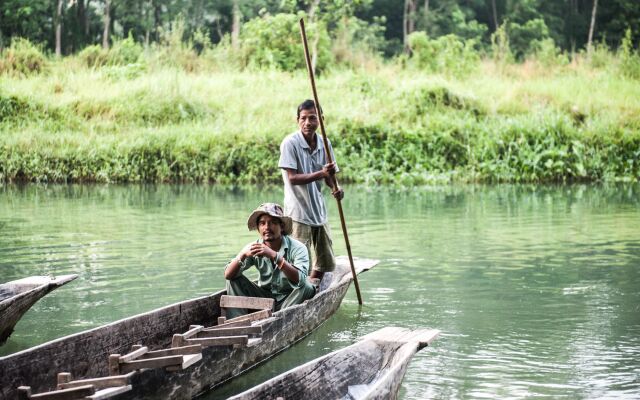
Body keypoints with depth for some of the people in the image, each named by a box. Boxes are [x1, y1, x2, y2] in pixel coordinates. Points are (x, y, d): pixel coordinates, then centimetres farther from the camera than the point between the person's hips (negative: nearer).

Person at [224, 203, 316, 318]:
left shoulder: (297, 248, -17)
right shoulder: (253, 248, -5)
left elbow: (299, 279, -35)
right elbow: (228, 275, -14)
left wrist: (274, 256, -43)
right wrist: (242, 255, -33)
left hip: (290, 300, -3)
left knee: (307, 287, -31)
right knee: (235, 279, -11)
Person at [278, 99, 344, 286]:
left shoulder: (324, 144, 4)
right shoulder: (290, 143, -13)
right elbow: (292, 178, -19)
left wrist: (335, 188, -10)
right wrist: (320, 174, -30)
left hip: (319, 211, 7)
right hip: (298, 213, -7)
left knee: (325, 263, 14)